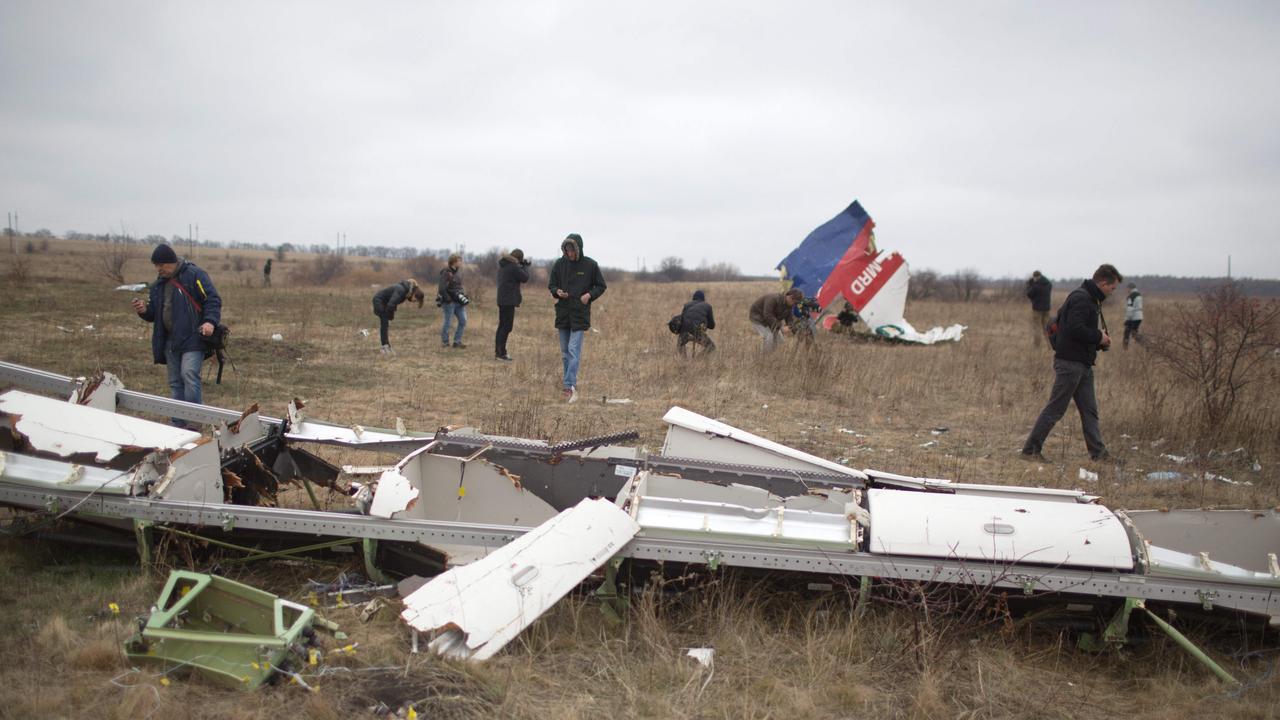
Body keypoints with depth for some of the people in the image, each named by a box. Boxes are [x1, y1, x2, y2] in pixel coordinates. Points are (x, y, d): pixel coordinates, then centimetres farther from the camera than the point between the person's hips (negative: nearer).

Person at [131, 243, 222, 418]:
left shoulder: (194, 275, -4)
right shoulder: (158, 284, 17)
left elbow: (213, 299, -9)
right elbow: (155, 315, 22)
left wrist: (210, 321, -24)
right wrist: (144, 311, -1)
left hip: (192, 338, -7)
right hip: (170, 341, 7)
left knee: (189, 375, -18)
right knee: (175, 383, 9)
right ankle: (178, 424, 14)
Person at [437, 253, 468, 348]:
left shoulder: (458, 271, 9)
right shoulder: (446, 272, -14)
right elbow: (442, 289, -18)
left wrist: (463, 295, 7)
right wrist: (448, 299, -18)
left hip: (458, 301, 8)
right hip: (449, 302, -8)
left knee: (463, 321, 5)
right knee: (448, 322, 1)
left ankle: (457, 342, 15)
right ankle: (444, 342, 19)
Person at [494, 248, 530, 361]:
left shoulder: (503, 265, 12)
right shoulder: (513, 267, -16)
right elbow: (525, 278, -10)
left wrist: (522, 267, 14)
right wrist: (525, 266, 4)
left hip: (502, 300, 10)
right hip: (509, 300, -10)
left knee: (502, 325, 16)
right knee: (507, 326, -6)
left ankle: (498, 351, 21)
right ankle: (501, 353, -7)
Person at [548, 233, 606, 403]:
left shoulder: (590, 265, -4)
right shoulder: (559, 264, 2)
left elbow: (600, 286, 5)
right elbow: (551, 285, 11)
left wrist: (590, 295, -13)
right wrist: (557, 292, -11)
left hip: (580, 314, -4)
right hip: (563, 312, 4)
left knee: (574, 350, -12)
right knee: (565, 352, 11)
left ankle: (569, 386, -15)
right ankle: (572, 383, 22)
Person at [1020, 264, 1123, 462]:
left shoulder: (1089, 298, 17)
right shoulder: (1081, 298, -15)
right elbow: (1075, 329, -26)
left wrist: (1099, 341, 10)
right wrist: (1099, 337, -11)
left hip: (1083, 364, 10)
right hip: (1070, 362, -10)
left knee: (1089, 410, 12)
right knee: (1055, 409, -5)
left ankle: (1098, 452, 17)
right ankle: (1030, 450, 1)